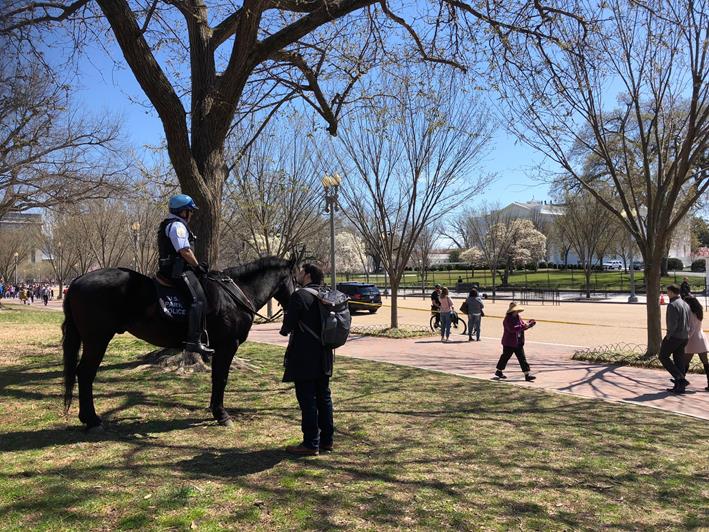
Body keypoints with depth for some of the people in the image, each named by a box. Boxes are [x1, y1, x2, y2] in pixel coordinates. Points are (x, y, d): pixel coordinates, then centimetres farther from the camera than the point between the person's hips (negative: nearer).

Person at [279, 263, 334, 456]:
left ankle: (310, 444, 4)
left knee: (307, 399, -1)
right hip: (324, 358, 8)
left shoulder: (299, 295, -14)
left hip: (304, 359, -8)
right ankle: (326, 440, 23)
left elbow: (288, 325, -15)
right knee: (324, 398, 14)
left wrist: (284, 330, 5)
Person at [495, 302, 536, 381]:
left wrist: (529, 324, -1)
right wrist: (523, 326, -31)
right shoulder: (508, 319, -17)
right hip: (509, 343, -8)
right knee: (505, 356, 6)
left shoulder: (518, 317, 10)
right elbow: (512, 328, -29)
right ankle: (498, 371, 24)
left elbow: (523, 324, 17)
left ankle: (527, 375, 3)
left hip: (518, 343, 8)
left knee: (522, 358, 3)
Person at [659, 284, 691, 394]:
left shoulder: (672, 305, -16)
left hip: (674, 336, -8)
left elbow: (672, 324, -21)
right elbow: (689, 322, 13)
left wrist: (668, 336, -11)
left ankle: (680, 379, -7)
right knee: (679, 360, 11)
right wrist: (686, 333, 17)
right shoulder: (686, 304, 12)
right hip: (684, 337, 8)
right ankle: (679, 386, 12)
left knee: (663, 357, 4)